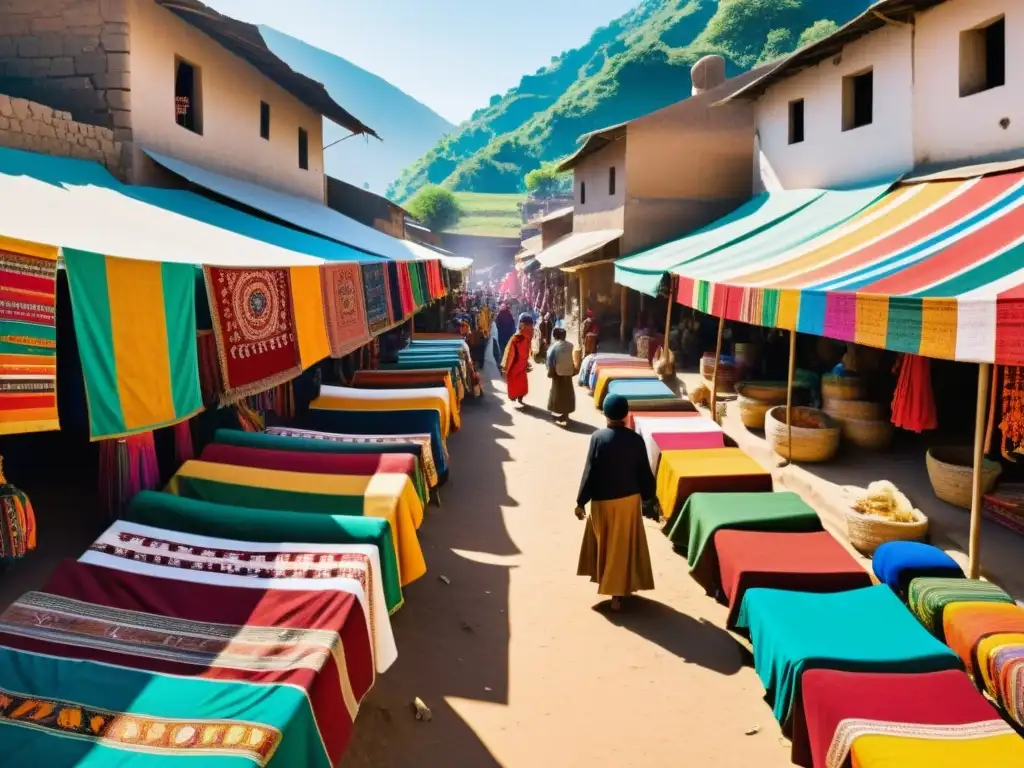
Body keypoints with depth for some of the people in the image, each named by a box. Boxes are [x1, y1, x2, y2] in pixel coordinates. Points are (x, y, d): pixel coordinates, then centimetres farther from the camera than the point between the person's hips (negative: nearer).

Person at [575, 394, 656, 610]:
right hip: (629, 499, 1)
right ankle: (619, 592, 16)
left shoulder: (598, 438, -14)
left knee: (603, 543, 20)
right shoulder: (635, 439, -8)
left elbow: (590, 471, -13)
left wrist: (581, 501, -5)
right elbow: (644, 472, -2)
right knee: (623, 546, 12)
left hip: (602, 501, -1)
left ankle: (607, 583, 33)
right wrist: (648, 498, 14)